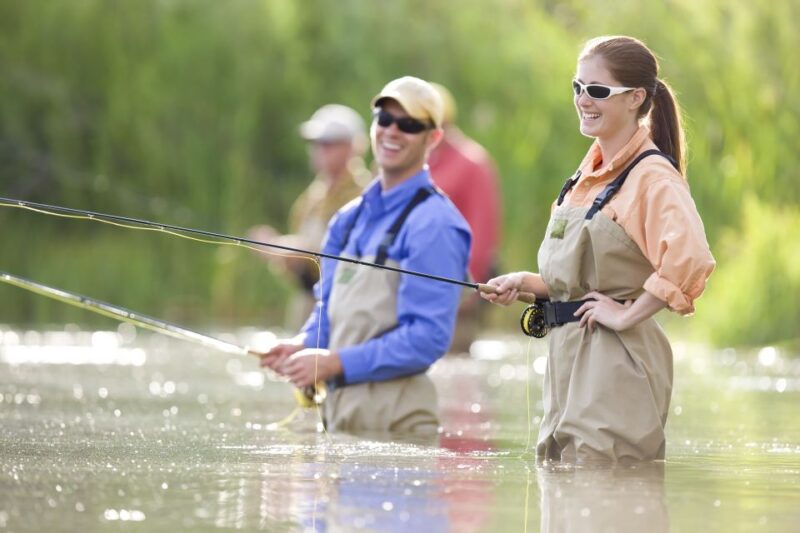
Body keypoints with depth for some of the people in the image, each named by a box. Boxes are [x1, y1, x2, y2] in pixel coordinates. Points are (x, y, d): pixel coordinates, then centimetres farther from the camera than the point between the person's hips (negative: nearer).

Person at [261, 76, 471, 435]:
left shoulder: (433, 224, -11)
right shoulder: (350, 219, 14)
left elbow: (428, 337, -18)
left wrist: (337, 363, -20)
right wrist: (303, 346, 0)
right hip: (338, 413, 7)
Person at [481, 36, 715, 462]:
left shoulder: (651, 176, -13)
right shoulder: (591, 171, 15)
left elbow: (689, 260, -30)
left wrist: (629, 315, -22)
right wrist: (526, 282, 9)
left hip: (616, 362, -9)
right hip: (568, 355, 9)